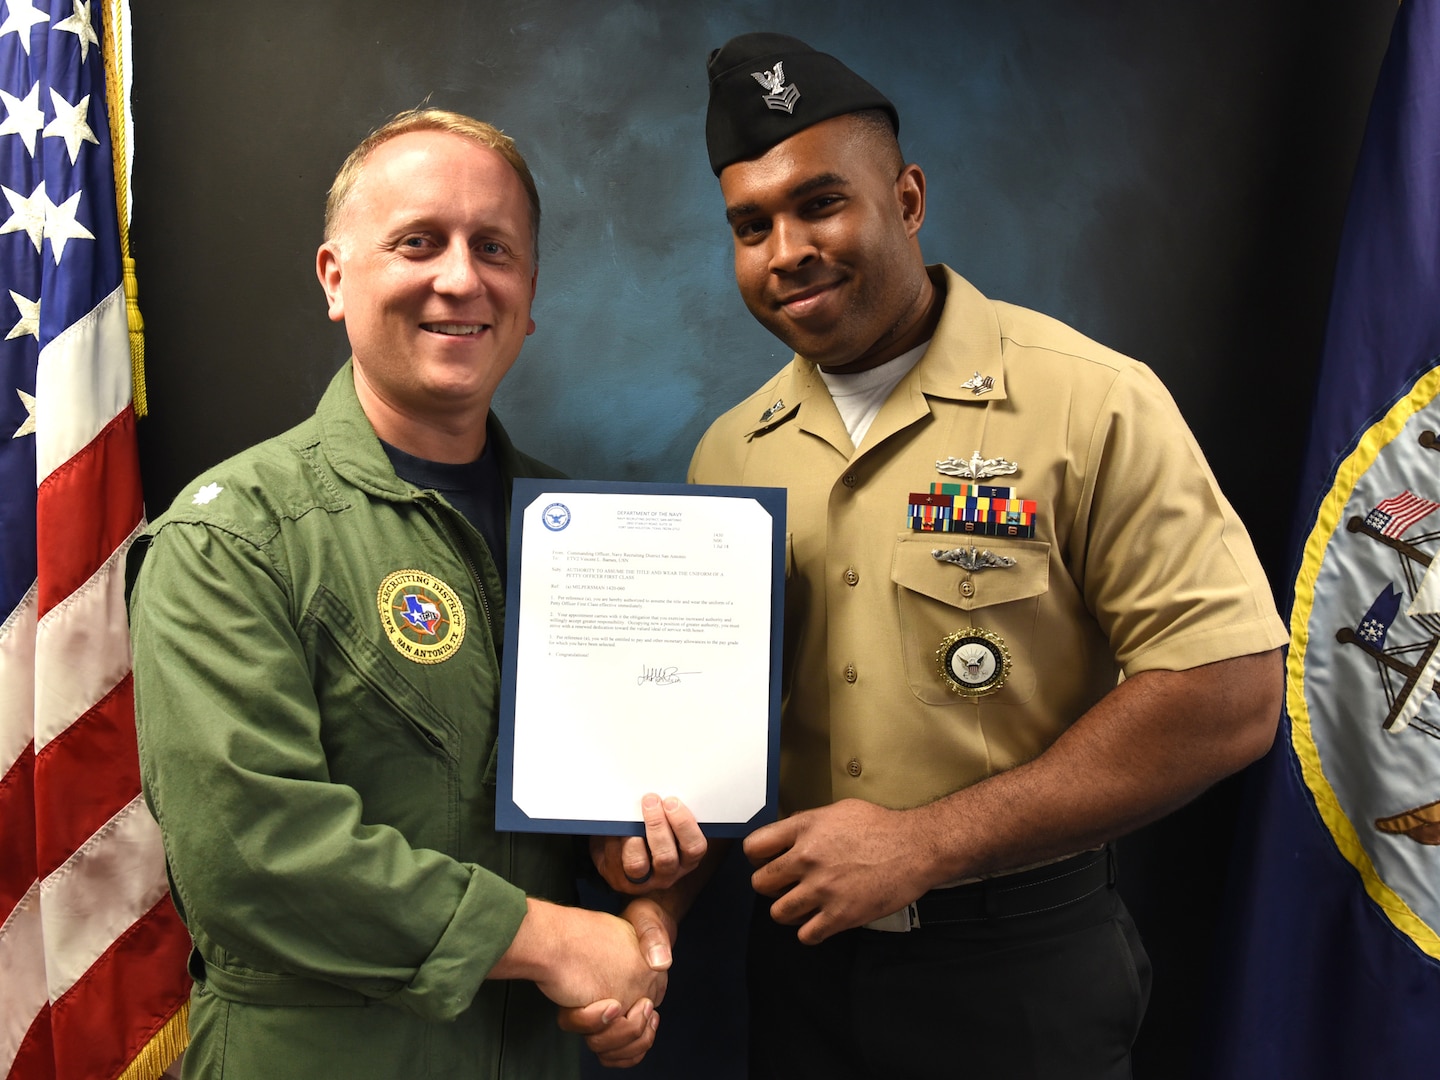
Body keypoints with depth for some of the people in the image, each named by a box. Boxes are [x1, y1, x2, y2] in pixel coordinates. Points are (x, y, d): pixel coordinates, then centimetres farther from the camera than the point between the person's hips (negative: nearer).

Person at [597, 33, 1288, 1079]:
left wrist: (925, 845, -20)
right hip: (802, 951, 5)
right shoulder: (731, 452, 1)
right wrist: (660, 808, -11)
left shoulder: (1091, 405, -15)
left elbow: (1228, 697, -19)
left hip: (1019, 964, -4)